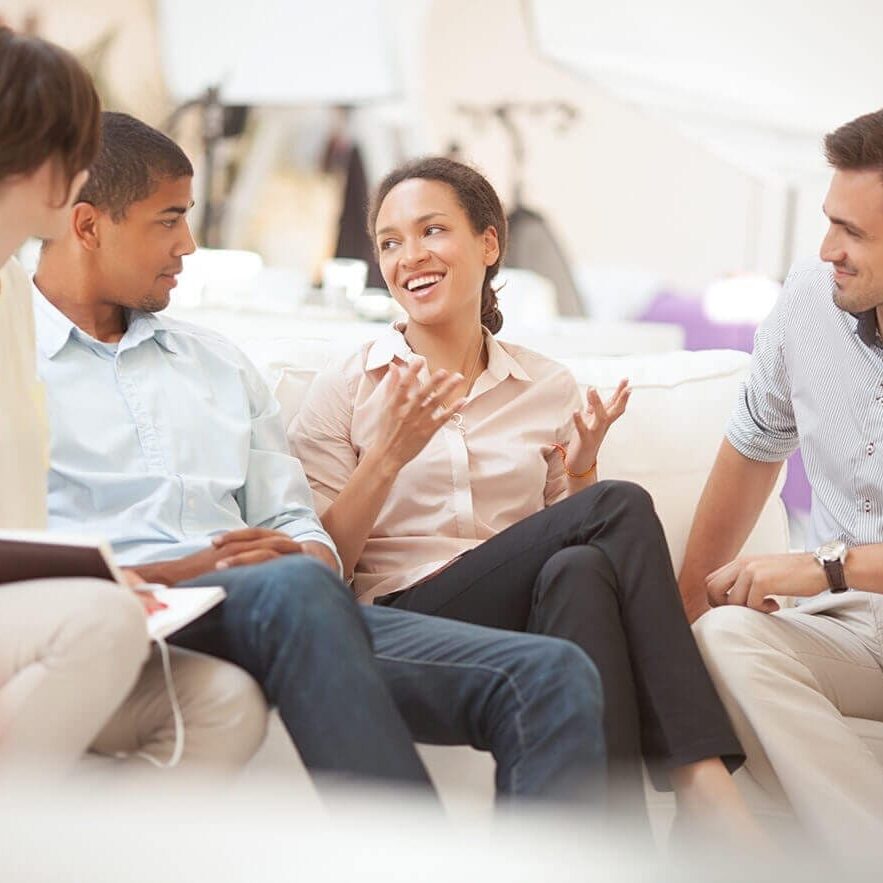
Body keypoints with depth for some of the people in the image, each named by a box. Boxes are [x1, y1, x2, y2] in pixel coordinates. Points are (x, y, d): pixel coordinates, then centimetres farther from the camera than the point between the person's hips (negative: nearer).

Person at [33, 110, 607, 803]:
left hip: (286, 612, 6)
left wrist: (303, 556, -3)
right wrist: (172, 572, -15)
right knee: (291, 588, -40)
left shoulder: (218, 362, 29)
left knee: (553, 675, -15)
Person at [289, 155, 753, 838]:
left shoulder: (550, 389, 14)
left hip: (529, 624, 3)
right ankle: (701, 785, -29)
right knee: (622, 507, -26)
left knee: (578, 571, -35)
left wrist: (581, 473, -1)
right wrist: (385, 459, -14)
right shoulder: (345, 392, 6)